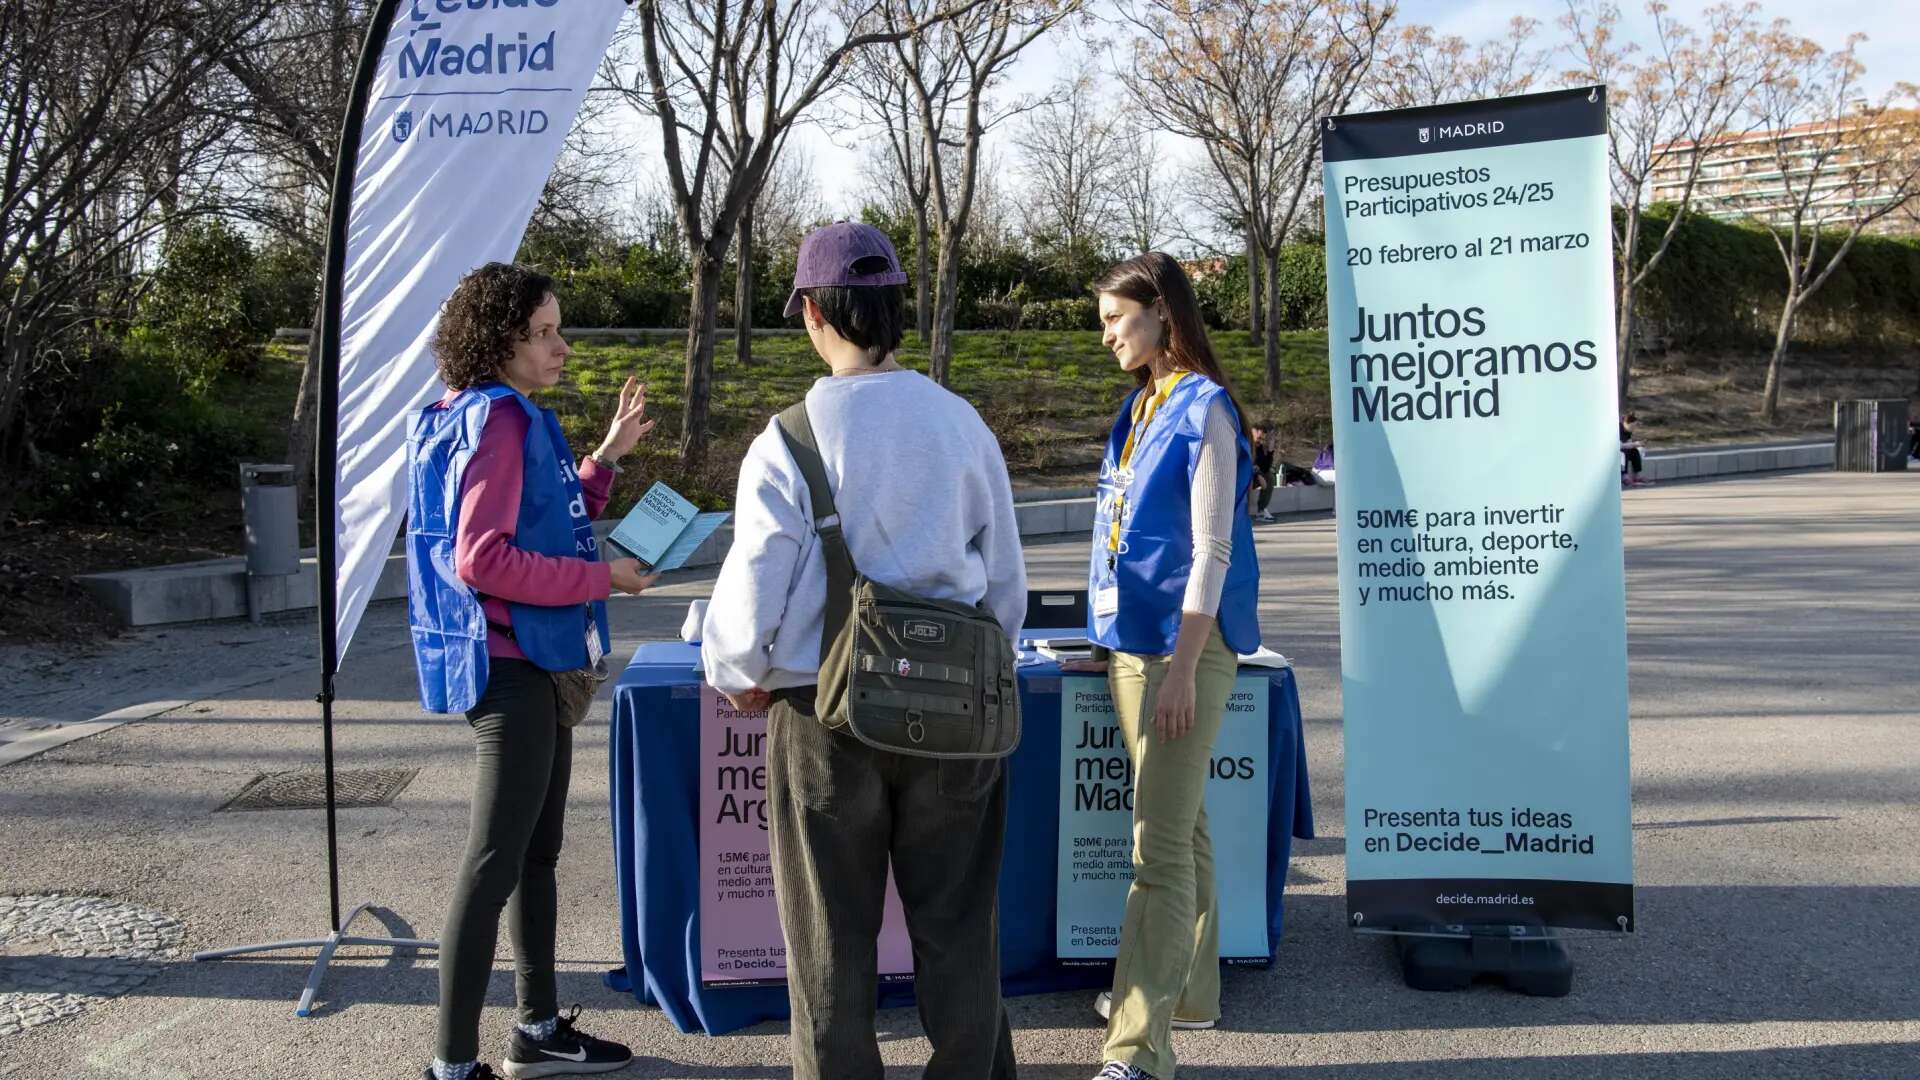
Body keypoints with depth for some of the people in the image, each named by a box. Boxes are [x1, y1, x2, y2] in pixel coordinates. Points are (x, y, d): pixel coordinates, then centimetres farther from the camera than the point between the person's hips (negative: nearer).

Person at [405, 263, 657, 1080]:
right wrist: (600, 578, -19)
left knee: (537, 853, 18)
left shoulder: (515, 419, 14)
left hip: (535, 664, 11)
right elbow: (482, 559, -25)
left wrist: (606, 456, 14)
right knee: (494, 863, -6)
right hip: (509, 668, -11)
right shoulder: (495, 420, -17)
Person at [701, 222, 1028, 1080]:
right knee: (957, 930, 15)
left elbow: (753, 591, -8)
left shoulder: (787, 444, -12)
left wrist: (737, 676, 12)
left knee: (832, 942, 11)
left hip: (825, 711, -2)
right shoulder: (962, 426, -2)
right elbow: (1007, 582, 5)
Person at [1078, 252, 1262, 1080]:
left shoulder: (1204, 408, -11)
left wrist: (1182, 668, -20)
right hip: (1134, 639, 9)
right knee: (1181, 827, 17)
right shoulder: (1139, 406, 14)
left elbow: (1211, 549, -16)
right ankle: (1187, 990, 30)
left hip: (1185, 644, -9)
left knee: (1161, 844, -9)